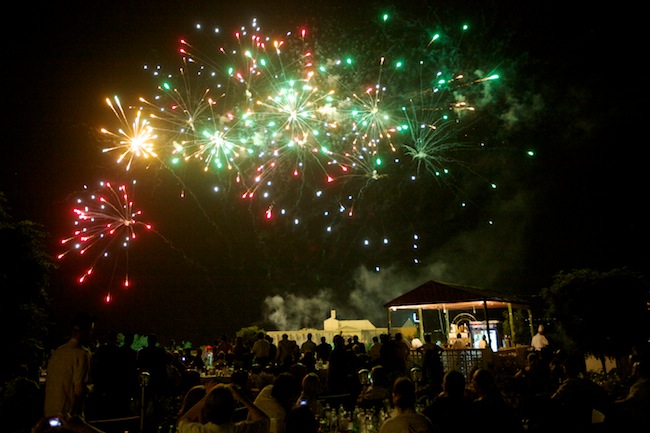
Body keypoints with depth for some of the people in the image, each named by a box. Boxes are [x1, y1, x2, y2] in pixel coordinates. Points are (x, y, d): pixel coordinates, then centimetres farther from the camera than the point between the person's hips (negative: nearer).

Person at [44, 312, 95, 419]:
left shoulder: (57, 351, 7)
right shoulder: (83, 353, -17)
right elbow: (80, 390, -19)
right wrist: (90, 388, 1)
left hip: (50, 413, 8)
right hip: (69, 415, -8)